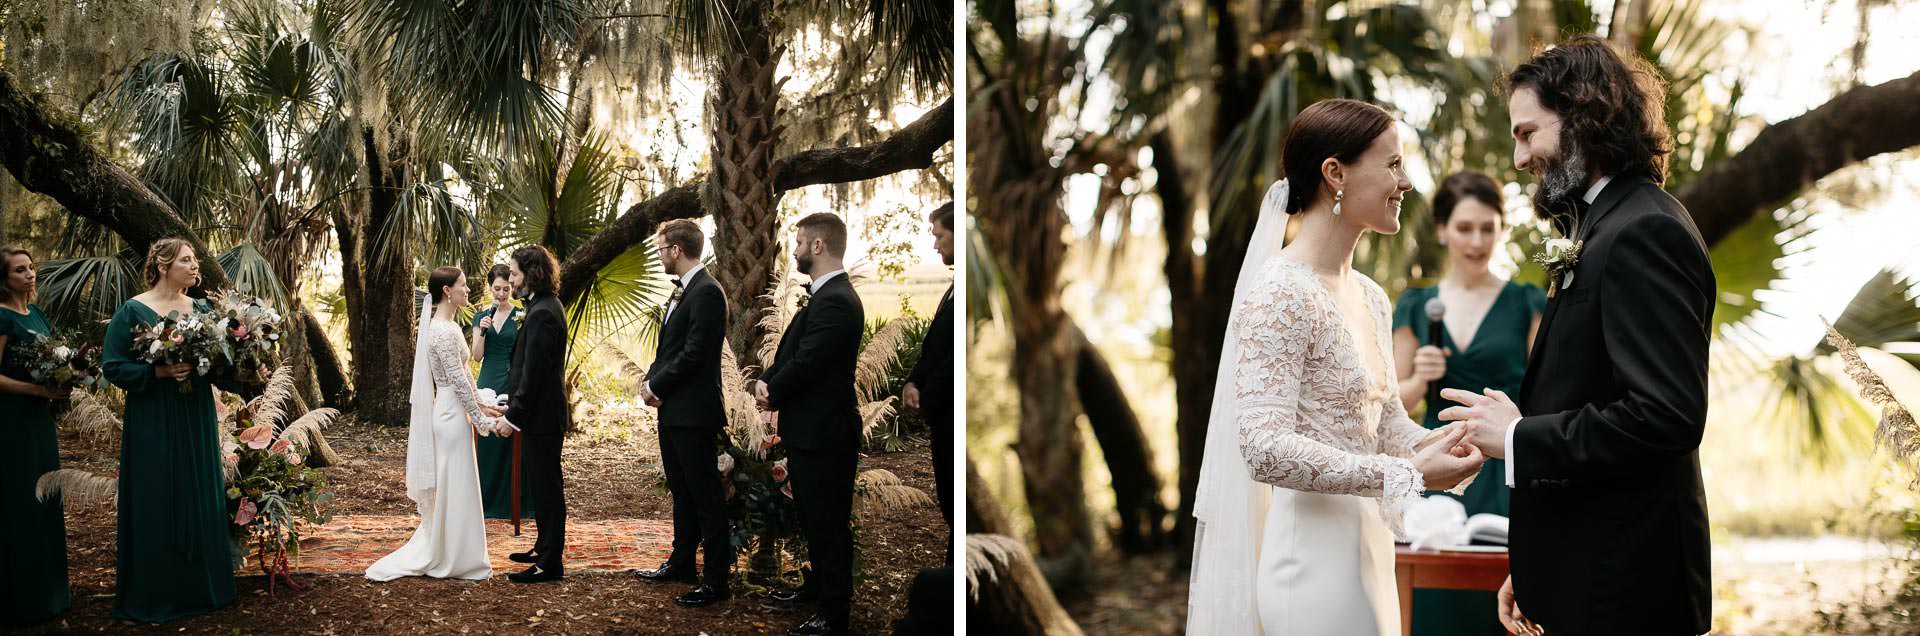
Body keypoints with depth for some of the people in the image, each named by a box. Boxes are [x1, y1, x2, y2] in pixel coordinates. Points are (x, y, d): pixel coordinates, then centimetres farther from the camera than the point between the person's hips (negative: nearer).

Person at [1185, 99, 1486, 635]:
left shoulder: (1370, 298, 11)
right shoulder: (1279, 294, -16)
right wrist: (1407, 474, -22)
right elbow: (1266, 448, -22)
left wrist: (1444, 448, -6)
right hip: (1314, 558, -9)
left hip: (1367, 551, 9)